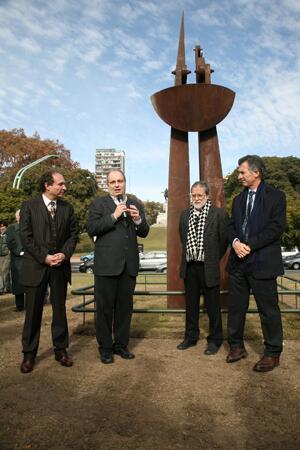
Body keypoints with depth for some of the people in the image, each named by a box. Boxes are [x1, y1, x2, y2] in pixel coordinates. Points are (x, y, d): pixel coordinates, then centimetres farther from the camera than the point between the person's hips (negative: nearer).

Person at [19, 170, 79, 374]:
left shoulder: (67, 208, 7)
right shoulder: (29, 206, -2)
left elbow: (74, 234, 7)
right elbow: (25, 237, -6)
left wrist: (64, 254, -9)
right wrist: (44, 257, -13)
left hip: (60, 266, 3)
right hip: (36, 266, -2)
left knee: (60, 309, 11)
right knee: (33, 311, 5)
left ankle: (61, 350, 24)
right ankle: (29, 354, 19)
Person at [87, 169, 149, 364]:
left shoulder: (136, 205, 12)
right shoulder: (99, 203, 1)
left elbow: (144, 233, 9)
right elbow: (92, 229, -10)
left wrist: (138, 219, -11)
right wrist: (114, 216, -16)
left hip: (129, 264, 4)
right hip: (106, 264, -3)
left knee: (125, 306, 12)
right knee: (105, 307, 5)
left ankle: (121, 344, 27)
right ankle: (105, 347, 19)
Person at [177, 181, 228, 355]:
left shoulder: (219, 214, -7)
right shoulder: (185, 214, 9)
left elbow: (224, 240, -3)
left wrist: (213, 259, 2)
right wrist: (189, 255, 12)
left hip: (209, 268, -4)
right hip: (189, 267, 5)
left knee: (213, 306, 7)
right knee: (191, 305, 16)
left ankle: (215, 340, 23)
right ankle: (191, 337, 31)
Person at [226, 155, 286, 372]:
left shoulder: (275, 196, -3)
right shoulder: (238, 199, 17)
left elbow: (277, 227, -12)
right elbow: (232, 225, 13)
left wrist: (249, 245, -16)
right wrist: (235, 241, -9)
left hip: (262, 263, -6)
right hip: (238, 261, 6)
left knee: (268, 309, 4)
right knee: (236, 307, 12)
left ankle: (273, 353, 19)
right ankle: (237, 346, 27)